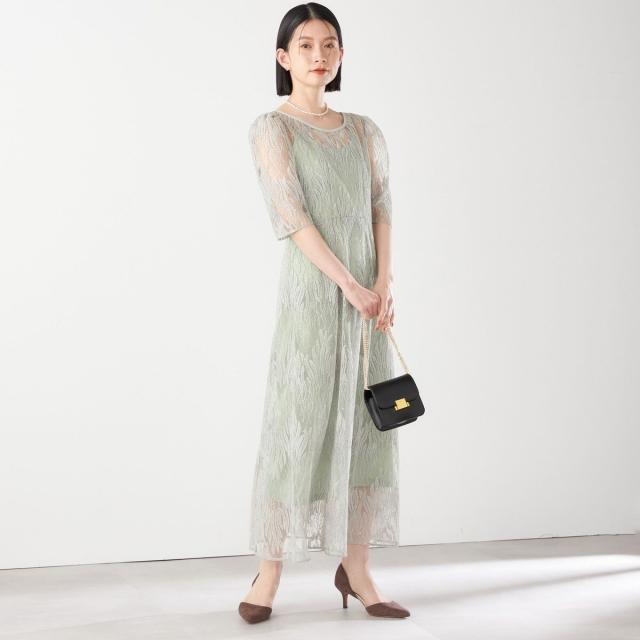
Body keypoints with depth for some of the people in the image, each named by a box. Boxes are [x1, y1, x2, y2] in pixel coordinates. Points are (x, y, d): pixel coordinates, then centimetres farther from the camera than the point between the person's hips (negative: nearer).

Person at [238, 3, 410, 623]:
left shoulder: (364, 131, 15)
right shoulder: (270, 128, 0)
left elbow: (381, 208, 9)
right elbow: (290, 216, -10)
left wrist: (384, 283, -6)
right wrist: (349, 285, -16)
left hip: (368, 294, 5)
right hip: (311, 292, -5)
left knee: (367, 427, 5)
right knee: (296, 427, -5)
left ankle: (355, 569, 14)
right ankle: (268, 574, 6)